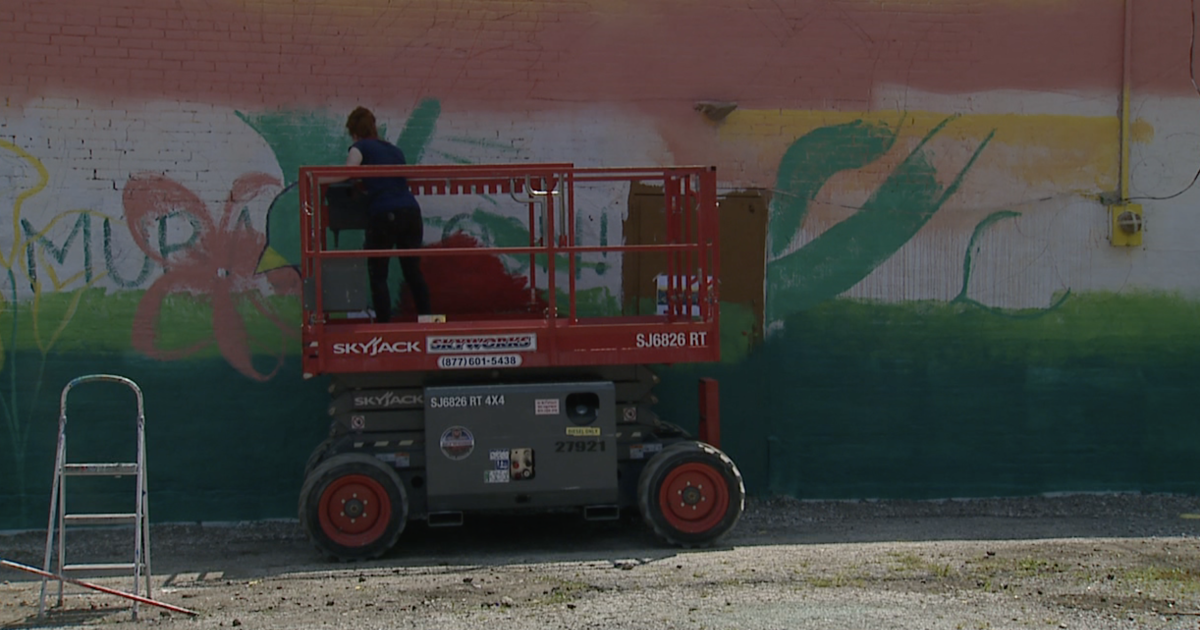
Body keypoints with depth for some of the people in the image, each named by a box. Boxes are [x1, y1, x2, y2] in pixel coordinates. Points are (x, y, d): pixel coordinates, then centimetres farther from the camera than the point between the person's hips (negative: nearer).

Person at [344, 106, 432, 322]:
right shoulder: (395, 150, 22)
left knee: (378, 277, 2)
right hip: (411, 212, 6)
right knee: (413, 272, 14)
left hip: (384, 216, -6)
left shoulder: (360, 148, 6)